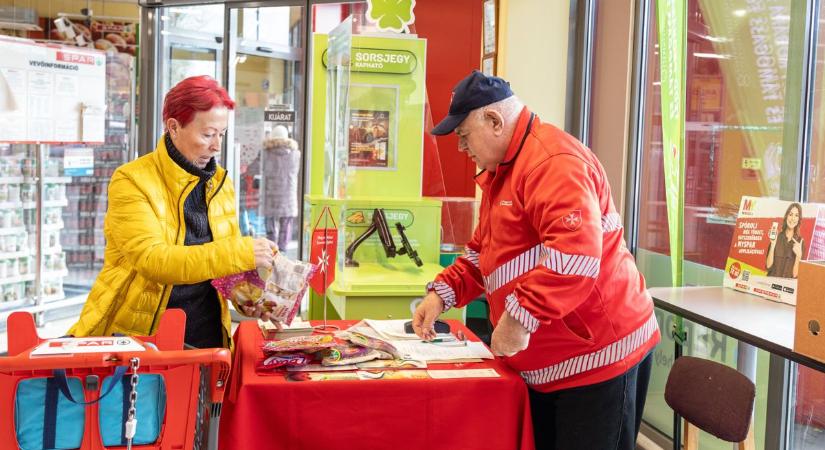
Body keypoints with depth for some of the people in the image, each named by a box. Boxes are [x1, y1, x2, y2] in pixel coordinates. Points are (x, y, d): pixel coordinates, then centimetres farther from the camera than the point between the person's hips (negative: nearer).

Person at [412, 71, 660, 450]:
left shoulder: (553, 161, -20)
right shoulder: (500, 170, 15)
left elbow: (576, 255, -32)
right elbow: (484, 251, 21)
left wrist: (522, 316, -31)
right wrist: (442, 293, 7)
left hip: (598, 356, -10)